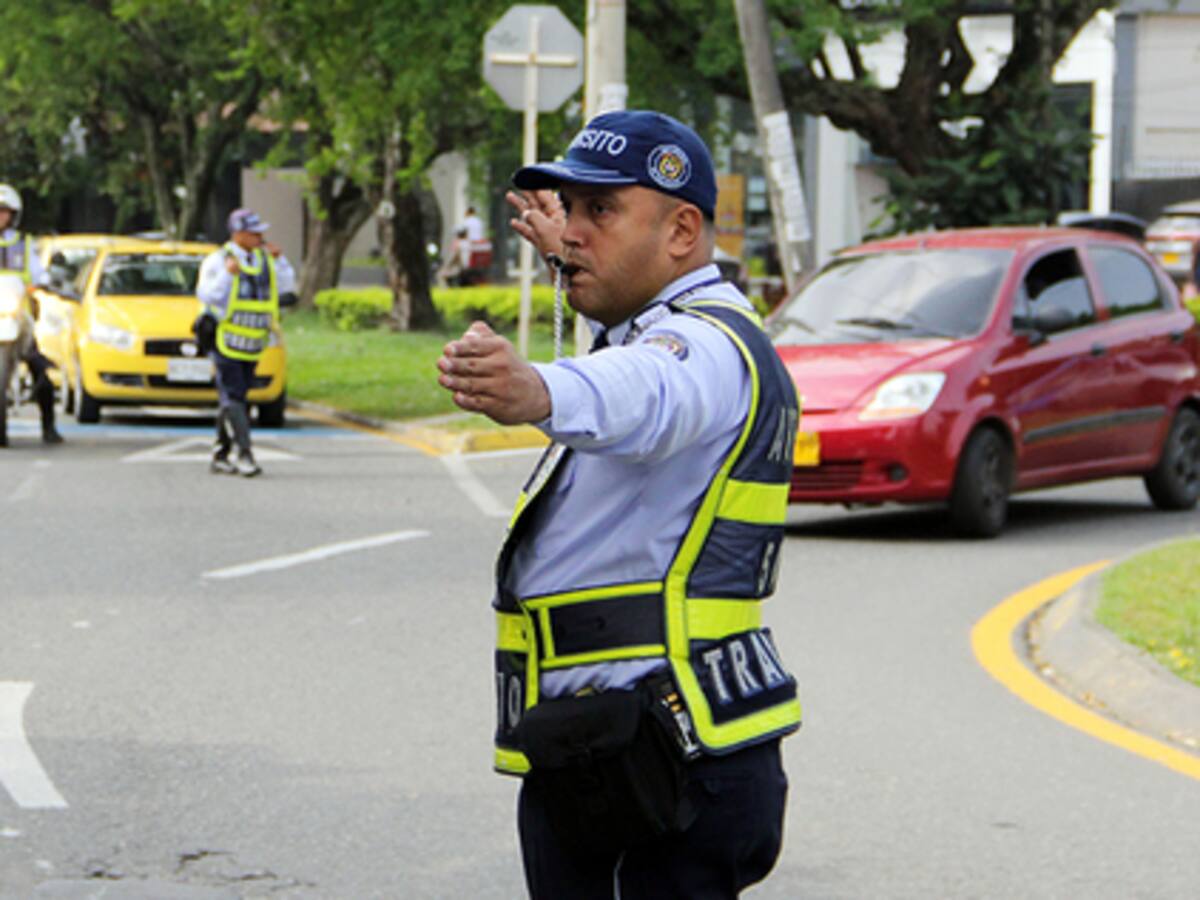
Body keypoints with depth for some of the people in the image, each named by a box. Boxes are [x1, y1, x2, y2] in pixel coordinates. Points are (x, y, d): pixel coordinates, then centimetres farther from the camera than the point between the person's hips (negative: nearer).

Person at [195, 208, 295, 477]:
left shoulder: (263, 260, 10)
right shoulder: (217, 261, -8)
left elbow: (287, 286, 11)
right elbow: (206, 295, -17)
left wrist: (278, 259, -2)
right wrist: (227, 275, -29)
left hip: (250, 344, 7)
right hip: (224, 341, -7)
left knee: (235, 399, 10)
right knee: (233, 397, -14)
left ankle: (220, 456, 17)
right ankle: (244, 454, -21)